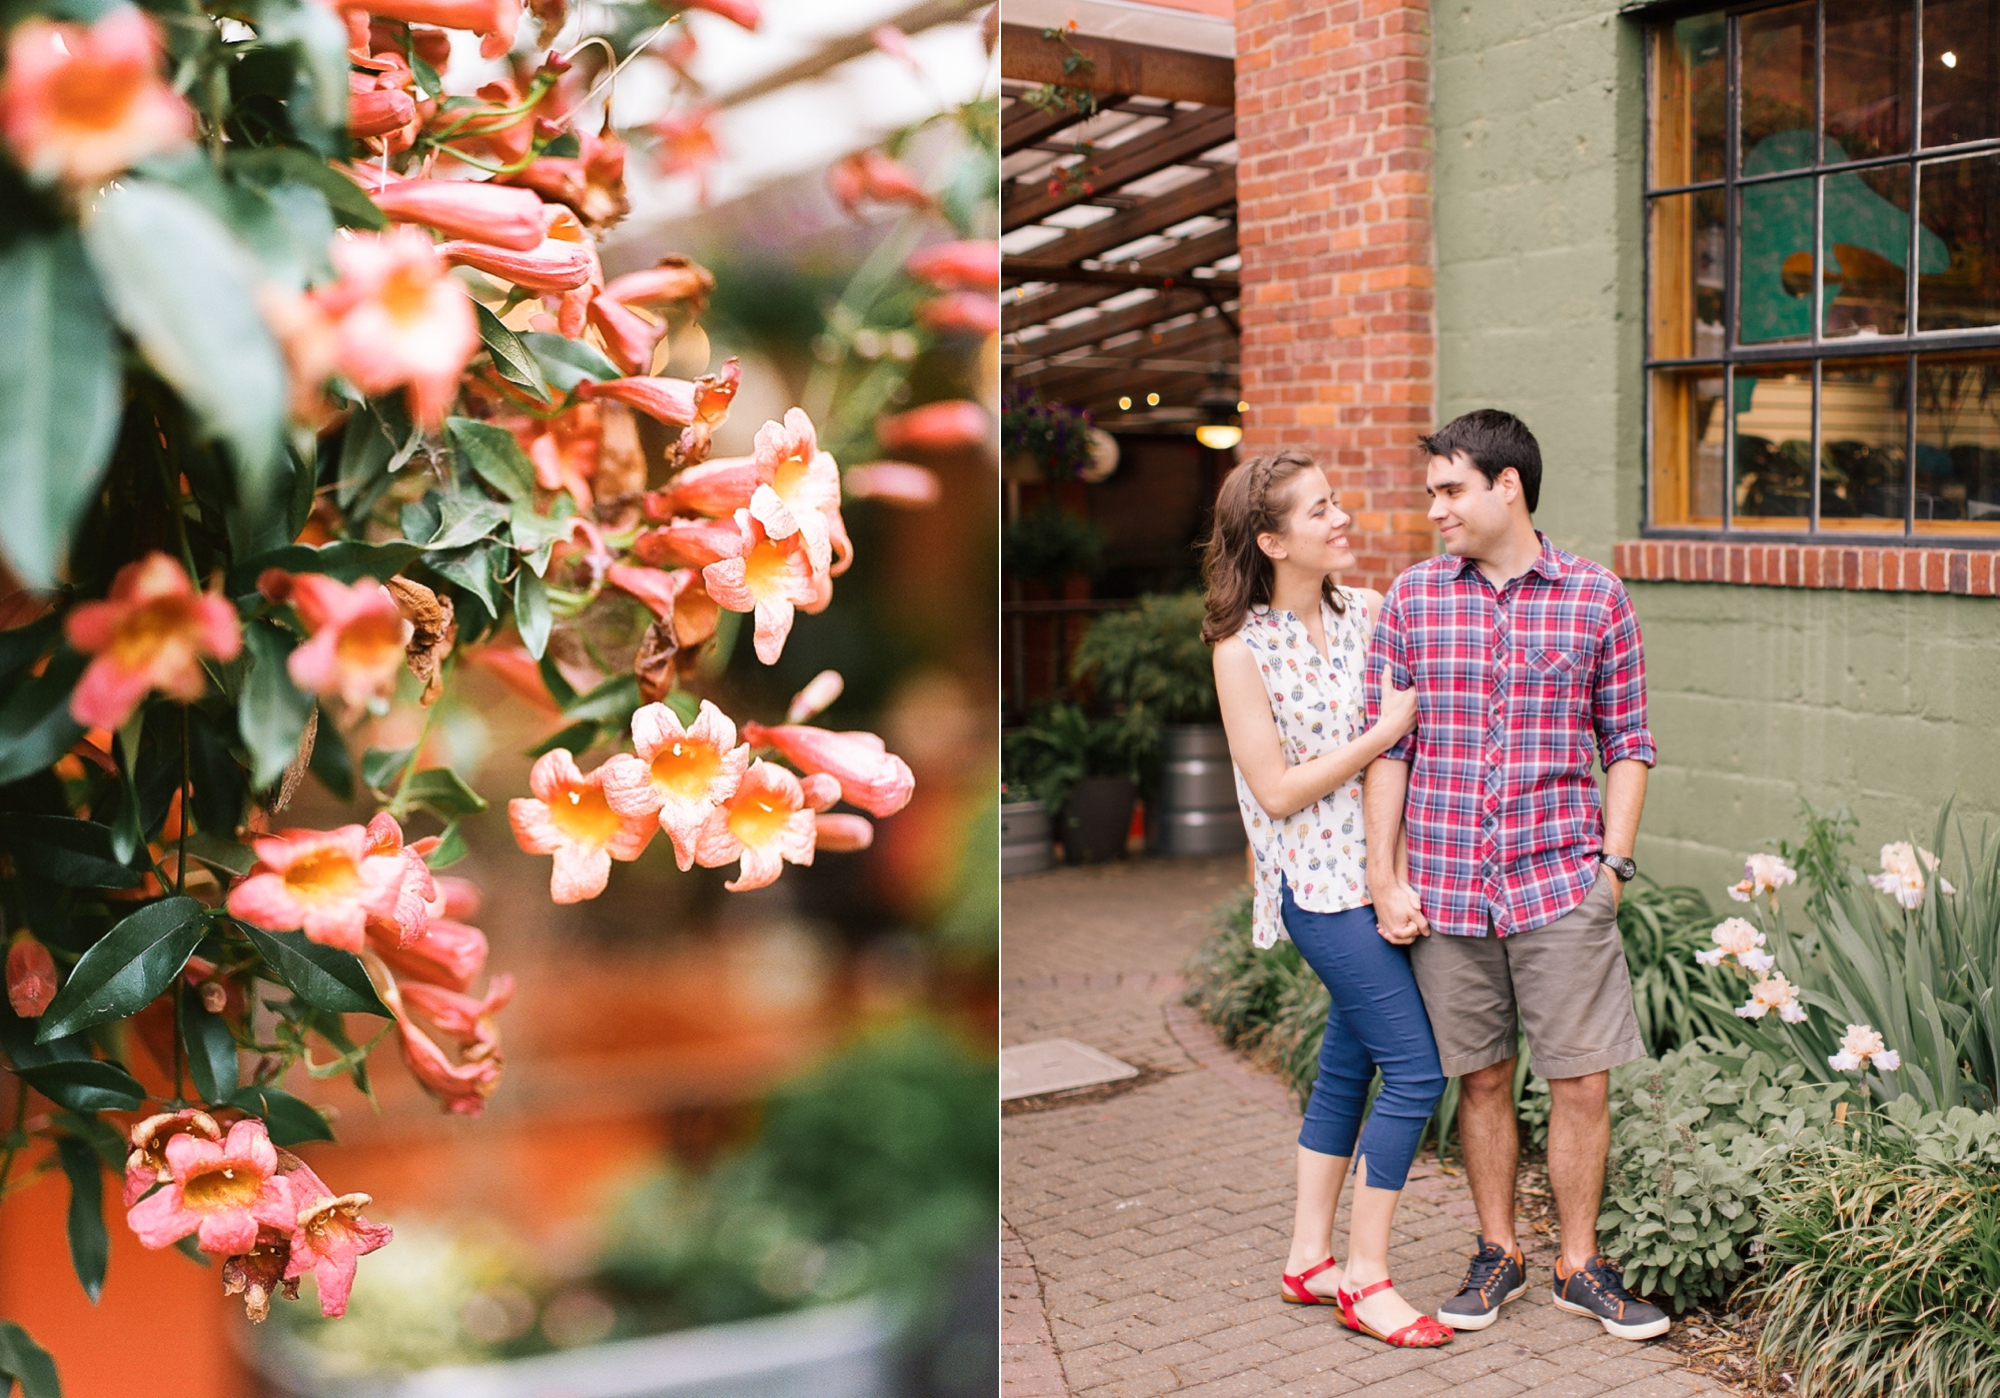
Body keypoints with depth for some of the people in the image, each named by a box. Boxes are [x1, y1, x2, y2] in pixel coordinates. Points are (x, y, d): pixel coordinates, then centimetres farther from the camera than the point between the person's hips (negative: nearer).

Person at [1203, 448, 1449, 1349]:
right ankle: (1365, 1278, 5)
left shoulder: (1367, 613, 5)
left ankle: (1311, 1257, 26)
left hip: (1382, 867, 6)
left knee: (1349, 1061, 13)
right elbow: (1277, 791, -12)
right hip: (1319, 880, -6)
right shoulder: (1243, 648, -11)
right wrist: (1382, 735, -14)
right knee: (1416, 1071, -8)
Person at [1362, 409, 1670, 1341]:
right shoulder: (1412, 599, 3)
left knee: (1581, 1081, 3)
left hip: (1561, 884, -1)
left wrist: (1614, 862, -2)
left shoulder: (1596, 600, 1)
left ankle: (1580, 1265, 21)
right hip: (1446, 888, 1)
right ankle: (1498, 1253, 29)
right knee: (1481, 1079, 12)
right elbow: (1386, 746, 4)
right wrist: (1385, 877, -1)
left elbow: (1626, 744, 6)